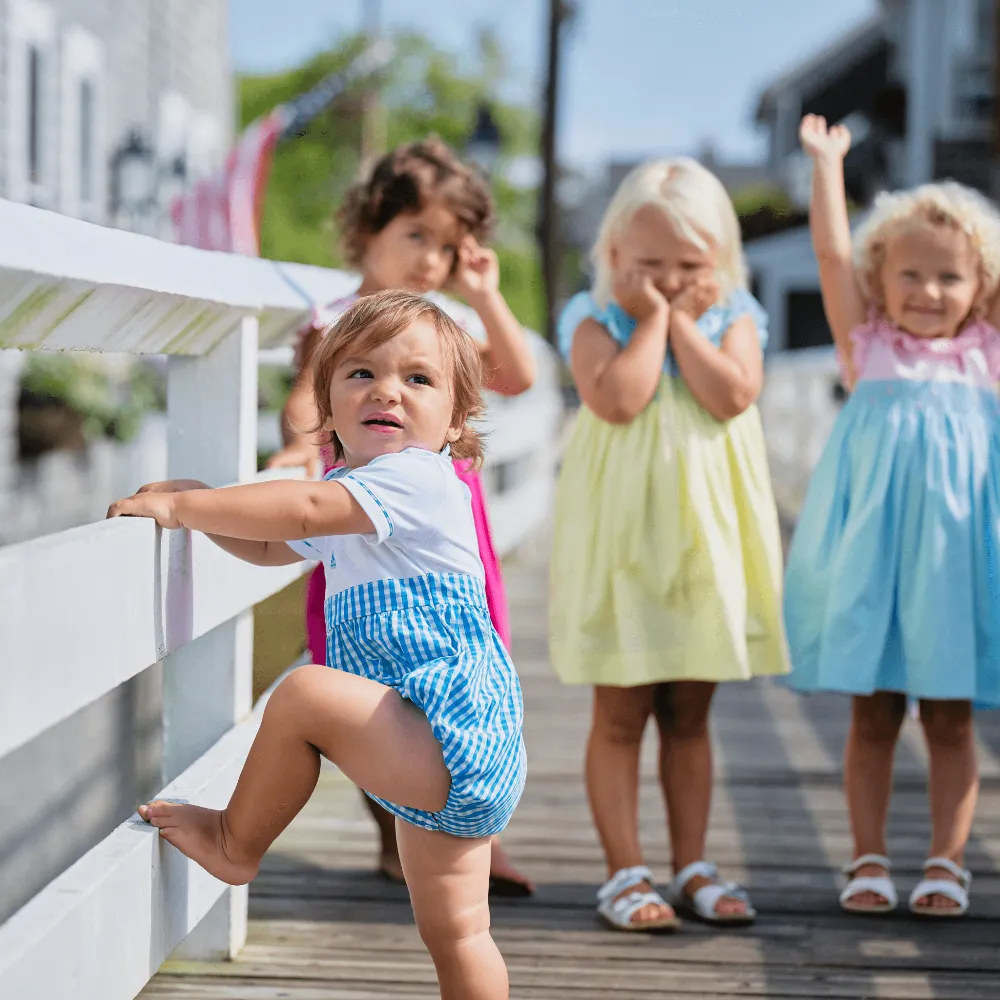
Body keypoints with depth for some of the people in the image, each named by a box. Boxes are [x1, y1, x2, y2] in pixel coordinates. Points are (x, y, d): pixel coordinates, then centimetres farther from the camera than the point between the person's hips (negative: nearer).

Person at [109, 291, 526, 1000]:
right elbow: (270, 547, 30)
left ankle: (236, 845, 0)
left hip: (455, 747, -11)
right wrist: (200, 505, 12)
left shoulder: (419, 476, -14)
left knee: (306, 694, -21)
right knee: (455, 934, 15)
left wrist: (180, 504, -19)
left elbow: (302, 510, -26)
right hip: (457, 763, 11)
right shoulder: (351, 500, 16)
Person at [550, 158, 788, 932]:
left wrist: (681, 320, -11)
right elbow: (617, 400, -21)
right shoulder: (597, 319, -3)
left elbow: (733, 395, -15)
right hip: (623, 540, -2)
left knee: (689, 715, 12)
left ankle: (693, 868, 20)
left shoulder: (732, 318, 3)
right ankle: (627, 873, 9)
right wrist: (650, 319, -14)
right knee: (621, 714, 2)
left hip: (704, 538, 3)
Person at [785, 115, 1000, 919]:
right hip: (874, 553, -1)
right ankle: (869, 860, 14)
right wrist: (828, 161, -1)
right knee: (873, 714, 6)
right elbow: (833, 254, -2)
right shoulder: (867, 346, 5)